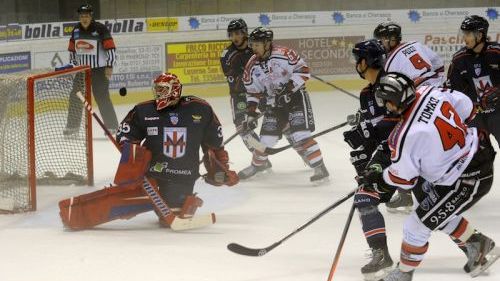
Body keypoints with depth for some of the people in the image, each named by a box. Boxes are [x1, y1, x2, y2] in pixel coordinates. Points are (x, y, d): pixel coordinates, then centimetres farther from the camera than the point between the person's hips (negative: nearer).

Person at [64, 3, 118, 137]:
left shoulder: (100, 29, -12)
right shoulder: (76, 30, 7)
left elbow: (110, 48, -12)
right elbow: (72, 49, 17)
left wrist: (109, 66, -15)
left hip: (99, 70, -6)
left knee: (102, 98, -8)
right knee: (75, 97, 4)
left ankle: (112, 127, 1)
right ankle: (72, 127, 14)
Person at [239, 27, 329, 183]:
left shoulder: (283, 54, -18)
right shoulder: (252, 66, -1)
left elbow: (303, 70, -15)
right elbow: (252, 92, 7)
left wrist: (289, 87, -25)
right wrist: (251, 114, 0)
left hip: (295, 97, -5)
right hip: (274, 103, 5)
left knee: (300, 135, -18)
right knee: (267, 137, 6)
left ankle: (320, 169, -14)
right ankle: (258, 163, 34)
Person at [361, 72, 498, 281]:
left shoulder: (405, 137, -27)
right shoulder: (430, 93, -11)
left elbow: (401, 179, -11)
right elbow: (467, 107, 4)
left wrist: (374, 180, 7)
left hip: (466, 182, -9)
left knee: (417, 225, 3)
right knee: (440, 214, 26)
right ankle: (478, 245, 37)